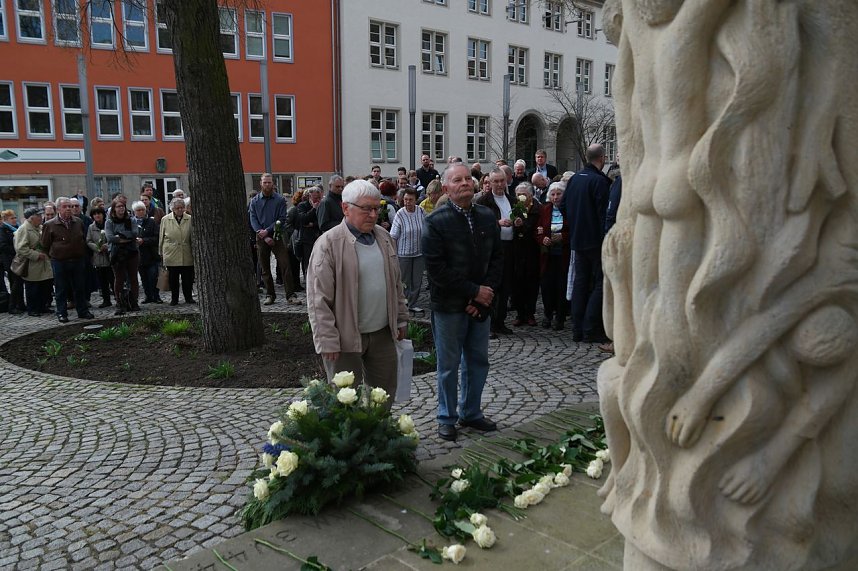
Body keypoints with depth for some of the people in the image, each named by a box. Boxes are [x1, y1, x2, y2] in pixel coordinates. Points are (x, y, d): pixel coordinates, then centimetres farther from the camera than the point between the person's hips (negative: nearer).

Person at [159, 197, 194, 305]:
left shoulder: (190, 219, 4)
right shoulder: (165, 220, 5)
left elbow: (193, 237, 8)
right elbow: (161, 237, 9)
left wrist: (195, 252, 6)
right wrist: (161, 253, 9)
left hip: (187, 255, 0)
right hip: (171, 255, 0)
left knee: (188, 278, 4)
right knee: (173, 279, 6)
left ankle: (189, 297, 18)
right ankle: (174, 299, 17)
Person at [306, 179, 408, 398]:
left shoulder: (384, 237, 8)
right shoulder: (329, 244, -13)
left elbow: (396, 283, 17)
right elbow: (319, 300, -14)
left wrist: (401, 320, 16)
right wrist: (328, 342, -15)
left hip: (383, 334, 6)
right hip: (346, 337, -6)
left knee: (385, 394, 15)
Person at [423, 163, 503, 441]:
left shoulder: (487, 217, 5)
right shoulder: (436, 221, -11)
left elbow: (497, 259, 5)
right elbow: (436, 269, -16)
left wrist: (485, 295, -8)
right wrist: (475, 291, -15)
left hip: (480, 304, 5)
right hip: (449, 305, -5)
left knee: (478, 361, 14)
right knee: (449, 364, 6)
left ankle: (471, 412, 31)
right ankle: (447, 417, 23)